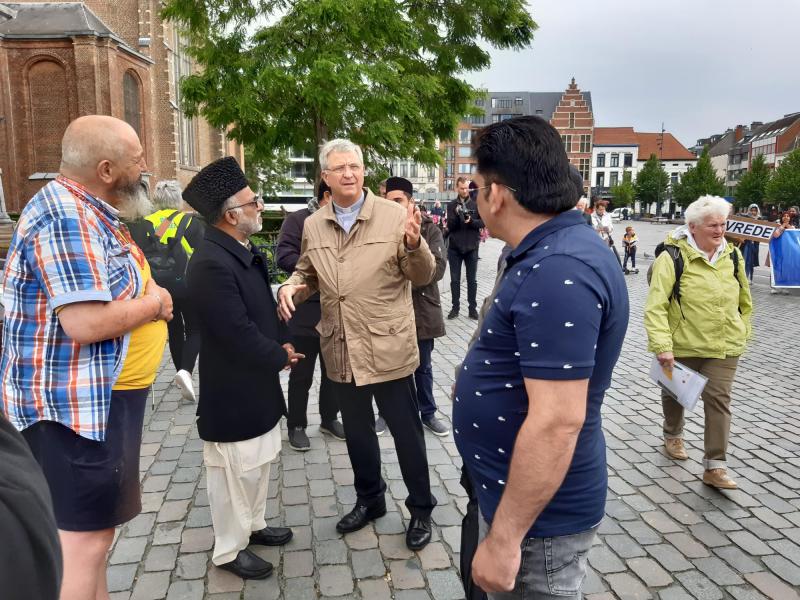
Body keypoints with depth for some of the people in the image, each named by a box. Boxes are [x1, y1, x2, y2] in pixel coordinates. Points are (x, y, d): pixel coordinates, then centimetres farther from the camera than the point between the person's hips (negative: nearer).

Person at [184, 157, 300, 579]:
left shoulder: (246, 251, 5)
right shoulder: (211, 264, -26)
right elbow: (239, 334, -27)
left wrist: (282, 342, 1)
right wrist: (281, 357, -12)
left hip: (257, 383, 9)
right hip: (233, 392, -9)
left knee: (259, 462, 22)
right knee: (236, 472, 7)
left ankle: (253, 525, 42)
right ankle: (229, 549, 27)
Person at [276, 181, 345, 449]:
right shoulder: (298, 220, -8)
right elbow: (285, 257, -18)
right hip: (306, 312, -5)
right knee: (302, 375, 7)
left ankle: (329, 418, 34)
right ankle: (296, 425, 23)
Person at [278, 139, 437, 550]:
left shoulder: (394, 216, -8)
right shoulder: (313, 226, 5)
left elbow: (424, 276, -9)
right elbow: (307, 273, 18)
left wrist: (414, 244, -29)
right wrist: (290, 287, -5)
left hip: (387, 348, -4)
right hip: (340, 351, 5)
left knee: (405, 431, 9)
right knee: (356, 430, 20)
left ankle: (421, 509, 29)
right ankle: (369, 499, 42)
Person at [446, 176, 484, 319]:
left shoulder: (476, 204, 0)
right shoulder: (451, 205, 1)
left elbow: (482, 222, -2)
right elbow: (450, 226, -6)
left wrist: (471, 221, -20)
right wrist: (457, 215, -24)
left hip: (471, 247, -1)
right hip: (454, 247, 1)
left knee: (472, 280, 6)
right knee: (455, 279, 7)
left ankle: (473, 308, 14)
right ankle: (455, 307, 16)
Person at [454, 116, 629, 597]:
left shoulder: (559, 272, -29)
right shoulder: (555, 253, 5)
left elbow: (557, 421, -31)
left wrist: (504, 538, -25)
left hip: (538, 515, -9)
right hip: (512, 488, 10)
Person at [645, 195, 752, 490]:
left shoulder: (733, 256, 2)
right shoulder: (673, 257, -16)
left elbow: (745, 301, 17)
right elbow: (655, 306, -22)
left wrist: (742, 334, 17)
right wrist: (662, 346, -29)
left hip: (724, 347, 3)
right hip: (682, 345, -3)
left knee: (718, 399, -1)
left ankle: (715, 467, 7)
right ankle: (673, 436, 44)